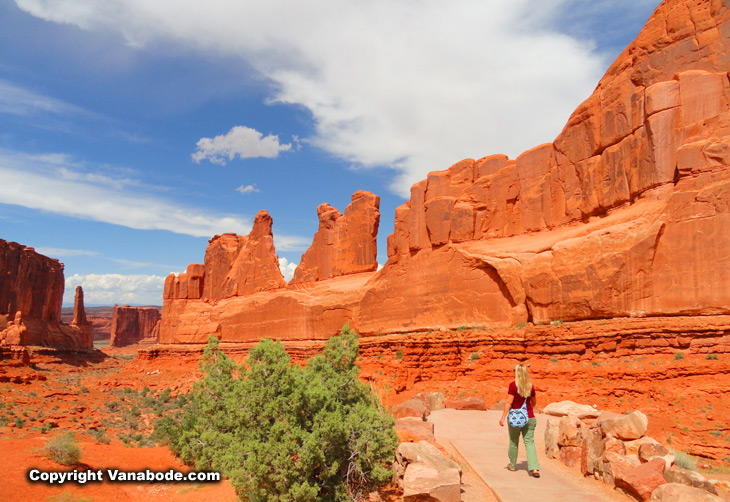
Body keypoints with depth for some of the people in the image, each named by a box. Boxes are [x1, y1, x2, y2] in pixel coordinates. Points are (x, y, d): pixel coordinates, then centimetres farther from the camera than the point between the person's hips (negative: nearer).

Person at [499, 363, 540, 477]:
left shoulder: (513, 385, -13)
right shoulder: (530, 386, 2)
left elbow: (509, 402, -16)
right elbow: (534, 402, 16)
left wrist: (503, 417, -13)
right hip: (529, 418, 3)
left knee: (514, 442, 14)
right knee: (529, 442, 5)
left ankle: (512, 465, 29)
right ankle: (534, 468, -7)